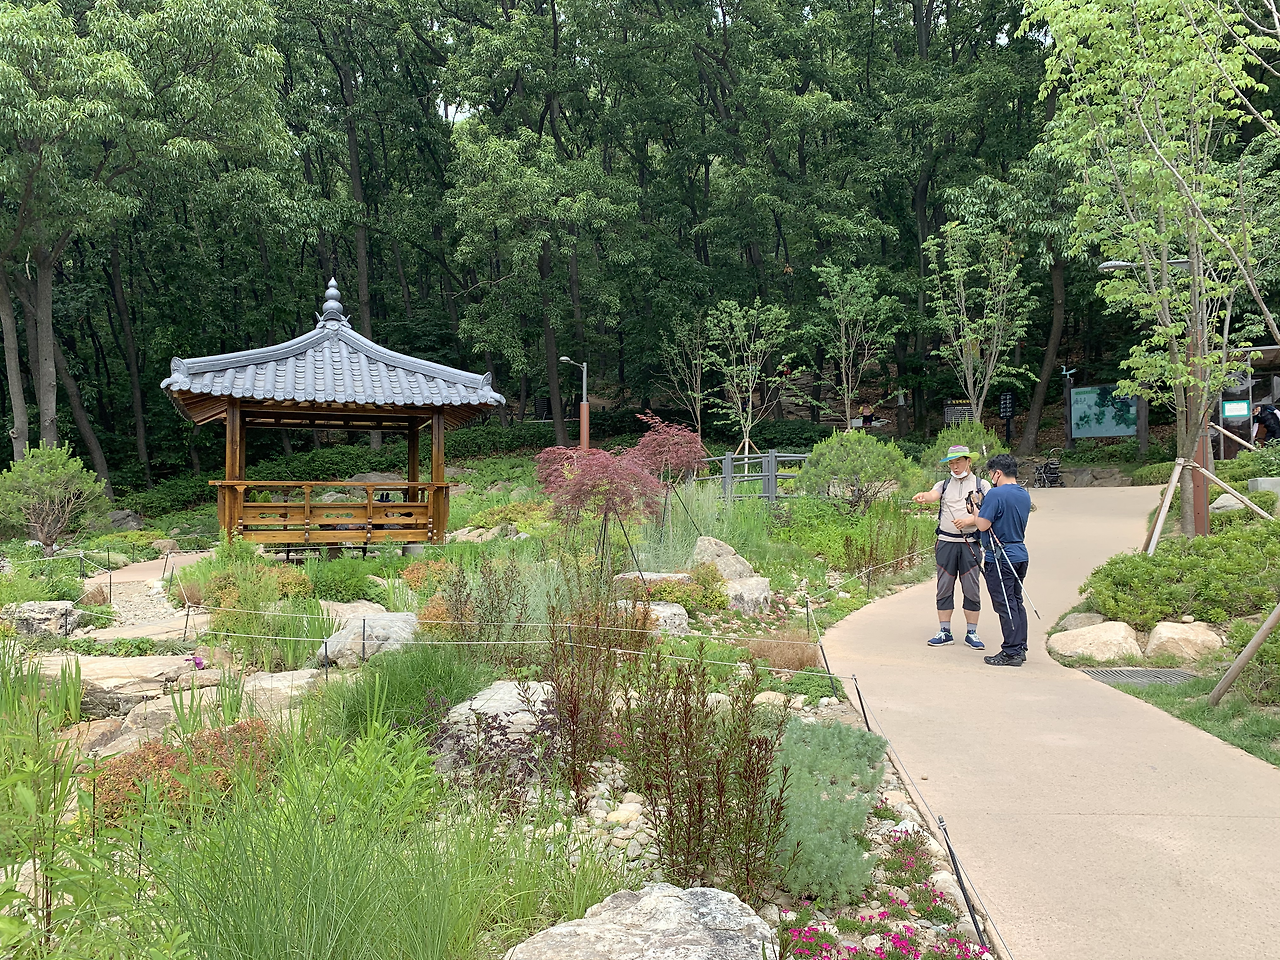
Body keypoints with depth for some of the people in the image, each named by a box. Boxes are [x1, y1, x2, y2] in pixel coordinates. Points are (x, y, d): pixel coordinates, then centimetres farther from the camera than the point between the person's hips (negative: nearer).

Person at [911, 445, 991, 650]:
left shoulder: (982, 486, 8)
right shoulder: (944, 485, 12)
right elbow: (933, 495, -10)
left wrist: (970, 520, -18)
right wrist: (923, 496, -34)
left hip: (971, 543, -2)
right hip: (946, 542, 2)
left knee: (971, 589, 1)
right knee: (944, 588, 4)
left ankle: (971, 633, 9)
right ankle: (944, 632, 11)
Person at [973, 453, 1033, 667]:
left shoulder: (996, 494, -16)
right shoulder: (1025, 495, 11)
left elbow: (983, 525, -18)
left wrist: (976, 509, 1)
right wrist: (983, 506, 20)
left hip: (1000, 558, -9)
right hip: (1020, 555, 9)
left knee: (1005, 604, -4)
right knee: (1016, 602, 14)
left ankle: (1011, 652, -2)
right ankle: (1020, 649, 19)